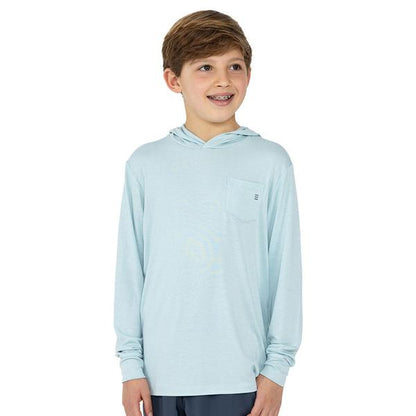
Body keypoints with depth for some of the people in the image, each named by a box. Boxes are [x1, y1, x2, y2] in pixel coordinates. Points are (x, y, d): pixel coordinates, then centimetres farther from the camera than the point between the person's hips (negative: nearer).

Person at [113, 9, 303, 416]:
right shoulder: (145, 164, 4)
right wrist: (131, 362, 3)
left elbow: (285, 269, 1)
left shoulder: (270, 162, 0)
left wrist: (277, 366, -1)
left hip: (239, 379, -1)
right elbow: (130, 268, 5)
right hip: (162, 375, 2)